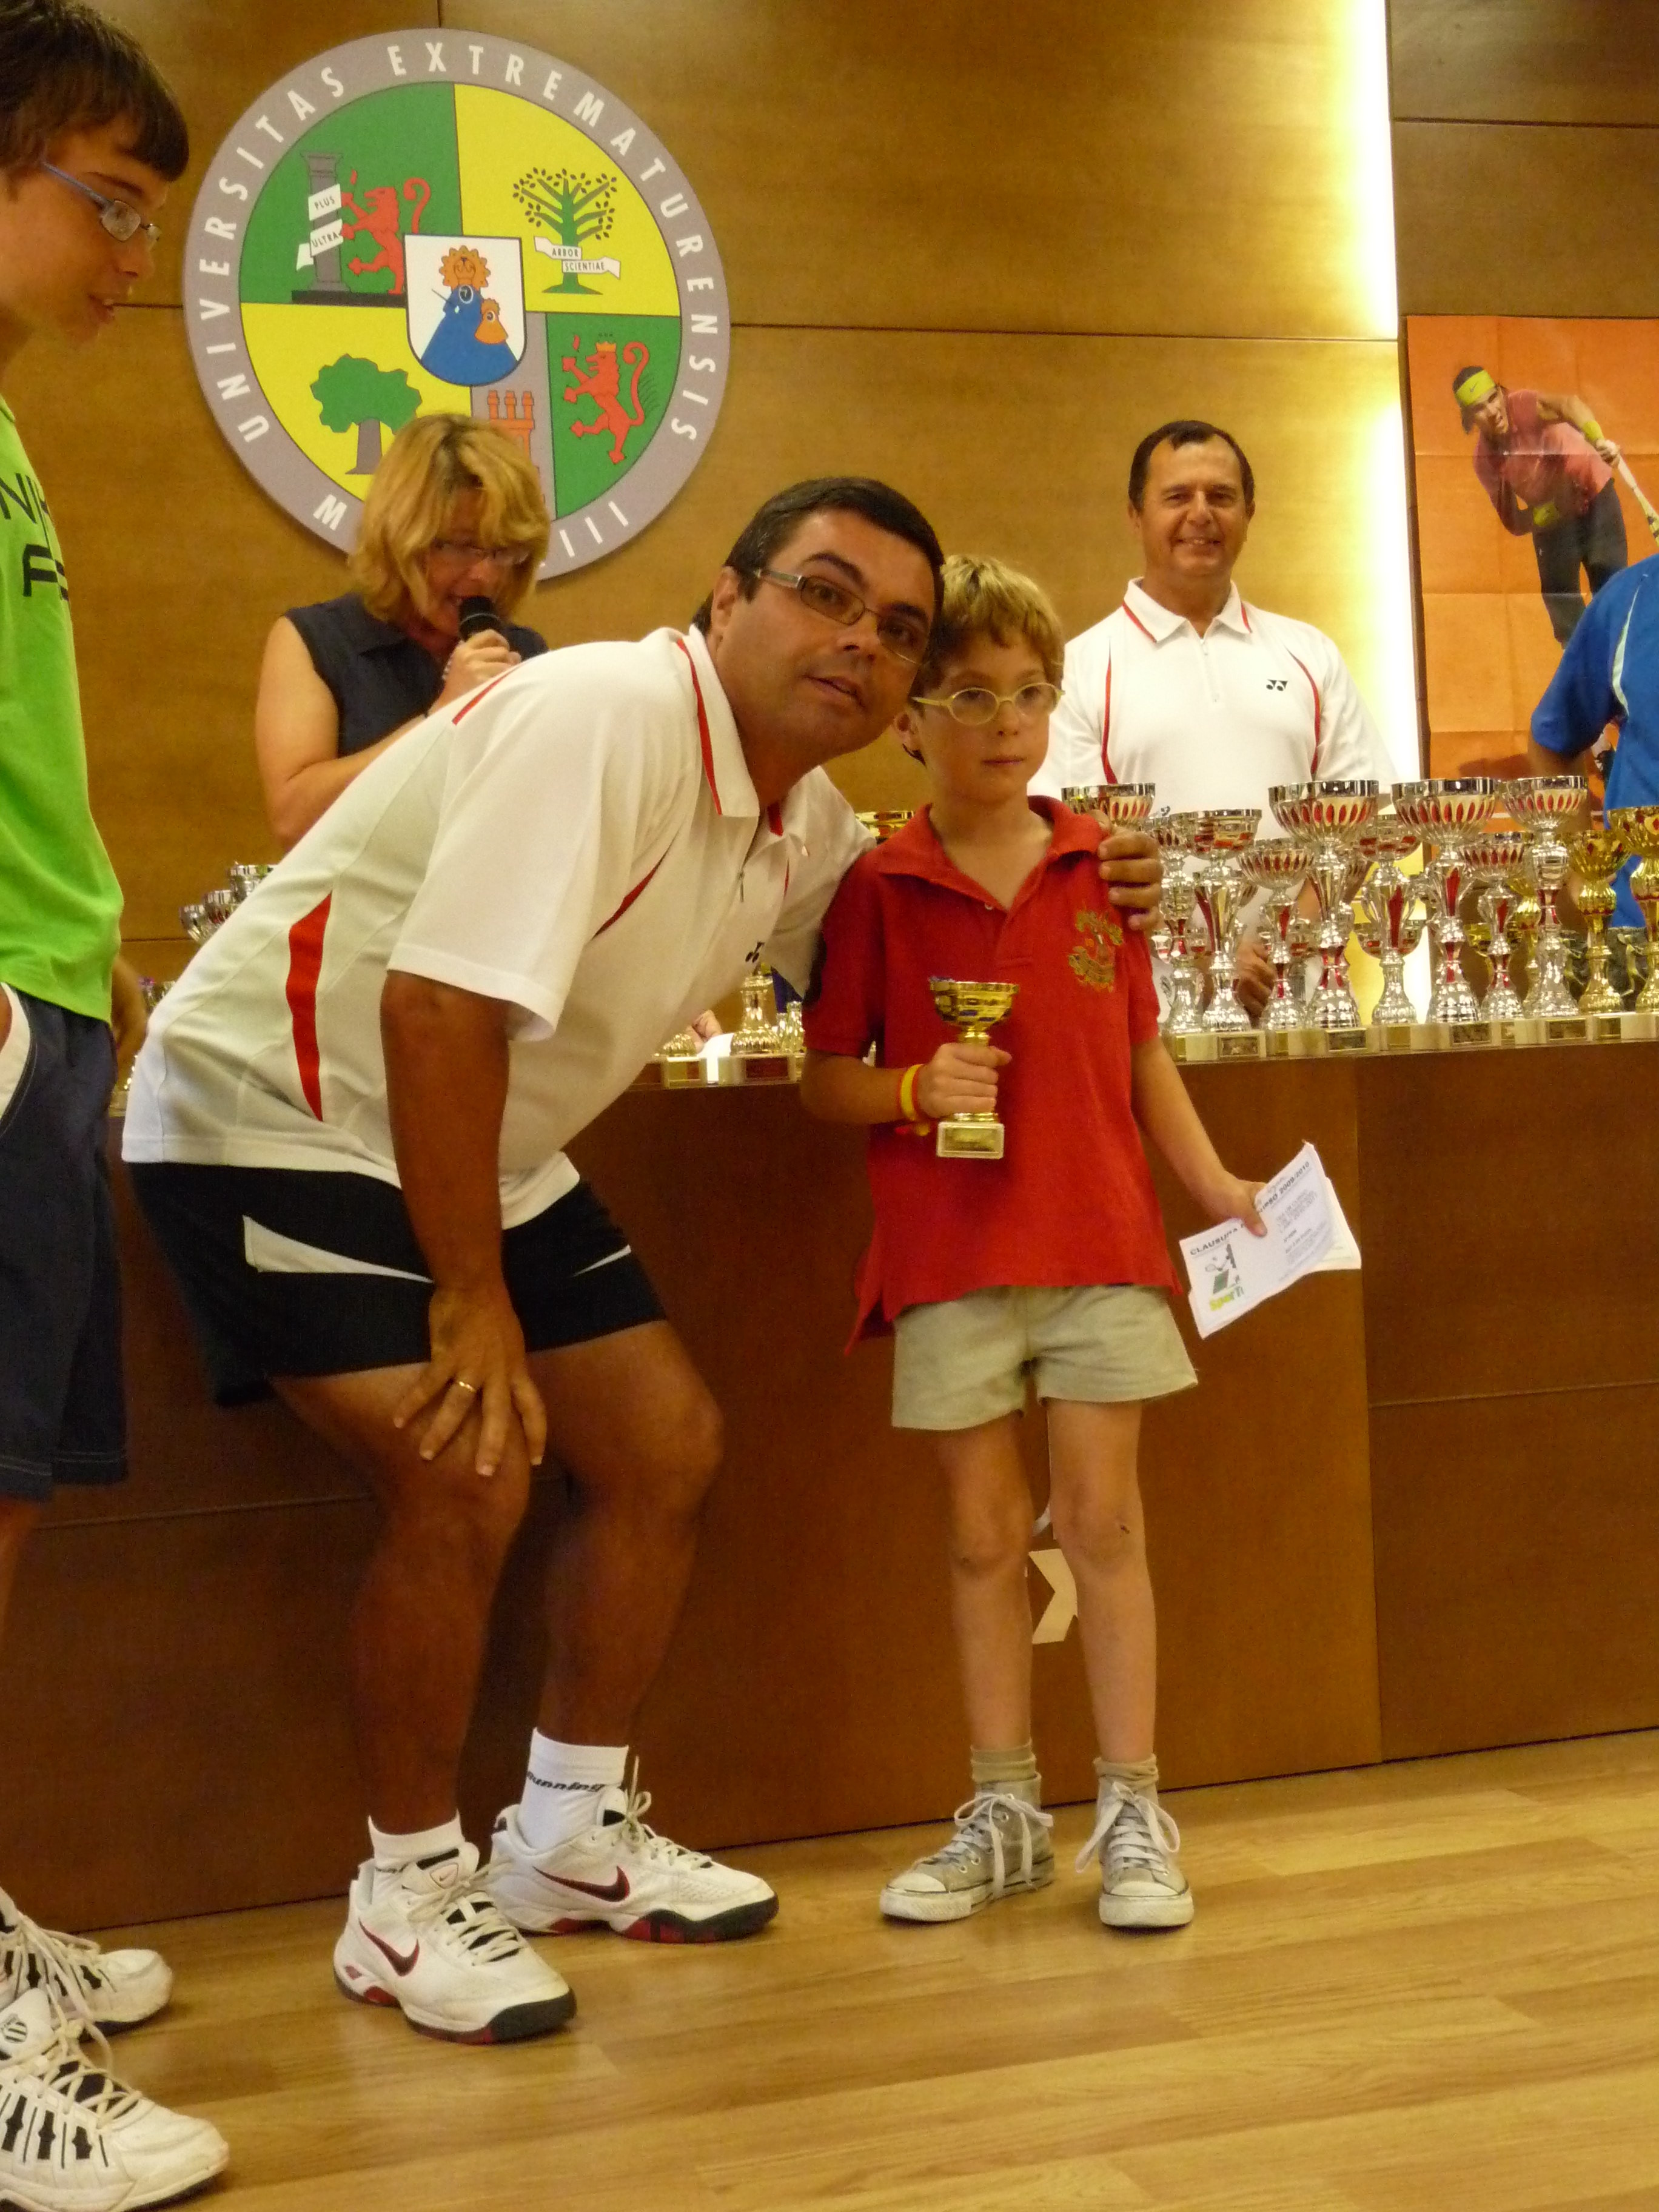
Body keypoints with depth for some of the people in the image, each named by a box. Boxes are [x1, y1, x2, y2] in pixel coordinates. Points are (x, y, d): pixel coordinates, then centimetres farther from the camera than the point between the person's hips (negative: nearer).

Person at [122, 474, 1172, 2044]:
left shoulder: (808, 823, 3)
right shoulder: (604, 718, -26)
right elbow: (438, 1002, -32)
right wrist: (472, 1297, -25)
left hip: (483, 1151, 9)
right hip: (276, 1113, -9)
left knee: (664, 1445, 6)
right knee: (469, 1476, -21)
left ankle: (569, 1831, 24)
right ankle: (408, 1896, 0)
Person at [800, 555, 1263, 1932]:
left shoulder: (1101, 869, 5)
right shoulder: (879, 890, -1)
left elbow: (1141, 1051, 11)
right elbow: (824, 1081, 2)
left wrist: (1213, 1182, 4)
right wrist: (914, 1088, -16)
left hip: (1099, 1242, 1)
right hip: (949, 1254, -1)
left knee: (1103, 1521, 3)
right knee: (986, 1535, 8)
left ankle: (1134, 1815, 13)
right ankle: (1004, 1817, 20)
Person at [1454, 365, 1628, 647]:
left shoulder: (1524, 406, -26)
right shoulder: (1485, 462, -14)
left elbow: (1568, 403, -49)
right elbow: (1515, 525, -11)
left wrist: (1597, 439, -68)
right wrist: (1553, 510, -30)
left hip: (1594, 495, -3)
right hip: (1551, 522, 3)